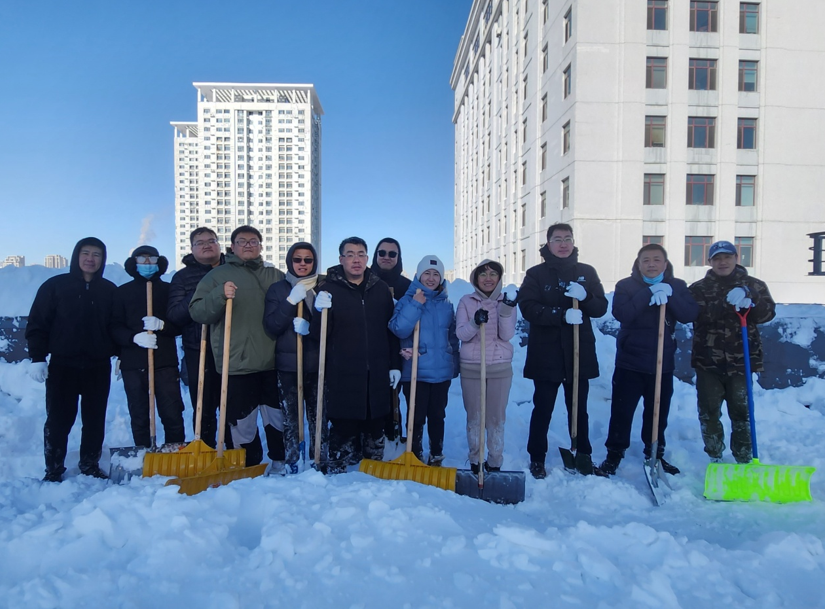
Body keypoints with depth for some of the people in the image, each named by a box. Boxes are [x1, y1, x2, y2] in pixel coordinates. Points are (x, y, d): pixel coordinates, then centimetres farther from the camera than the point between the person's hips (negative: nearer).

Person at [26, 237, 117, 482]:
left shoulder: (110, 290, 6)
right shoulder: (55, 285, 0)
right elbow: (37, 324, -1)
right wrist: (37, 357, -8)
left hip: (98, 367, 2)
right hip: (62, 365, -2)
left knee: (95, 420, 8)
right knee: (58, 420, 3)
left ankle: (90, 466, 21)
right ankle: (54, 470, 15)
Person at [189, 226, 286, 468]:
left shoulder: (276, 276, 13)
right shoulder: (217, 275, 6)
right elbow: (197, 312, -4)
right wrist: (220, 295, -21)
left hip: (273, 363, 3)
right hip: (237, 364, -2)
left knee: (278, 418, 12)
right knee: (243, 423, 3)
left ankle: (280, 463, 29)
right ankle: (249, 470, 20)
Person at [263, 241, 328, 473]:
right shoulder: (277, 289, 6)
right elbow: (271, 327, -3)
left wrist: (311, 326, -15)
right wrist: (291, 301, -14)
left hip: (318, 363, 0)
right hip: (287, 364, 0)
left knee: (319, 416, 1)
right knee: (290, 417, 2)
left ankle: (321, 463, 15)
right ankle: (291, 464, 15)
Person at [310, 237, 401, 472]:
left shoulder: (381, 289, 8)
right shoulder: (329, 289, -1)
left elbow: (392, 330, 12)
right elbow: (319, 335, -5)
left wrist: (395, 365, 9)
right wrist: (321, 312, -24)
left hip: (377, 374, 3)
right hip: (342, 375, -3)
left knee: (375, 426, 13)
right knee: (343, 427, 2)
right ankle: (337, 472, 17)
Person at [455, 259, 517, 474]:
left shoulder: (506, 301, 2)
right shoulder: (466, 301, 2)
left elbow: (507, 335, -8)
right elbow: (461, 334, -7)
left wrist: (506, 312, -24)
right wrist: (475, 322, -26)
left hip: (500, 368, 0)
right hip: (471, 367, 0)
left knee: (496, 418, 6)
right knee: (474, 417, 8)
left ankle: (495, 463, 18)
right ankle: (474, 462, 21)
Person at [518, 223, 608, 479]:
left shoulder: (587, 272, 9)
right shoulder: (536, 274, 0)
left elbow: (601, 307, 4)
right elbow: (528, 308, -12)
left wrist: (584, 297, -18)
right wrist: (562, 315, -25)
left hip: (580, 354, 2)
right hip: (545, 355, -2)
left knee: (579, 410, 11)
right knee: (542, 409, 6)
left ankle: (583, 456, 26)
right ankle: (537, 459, 19)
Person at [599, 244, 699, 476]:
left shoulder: (677, 286, 5)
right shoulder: (626, 285, -2)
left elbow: (690, 315, -10)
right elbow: (621, 313, -19)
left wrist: (669, 295, -23)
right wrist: (649, 294, -24)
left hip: (663, 363, 2)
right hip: (630, 362, -2)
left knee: (658, 413, 13)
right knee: (622, 411, 2)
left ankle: (655, 454, 30)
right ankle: (614, 454, 15)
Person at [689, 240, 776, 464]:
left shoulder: (754, 285, 9)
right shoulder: (699, 288, 5)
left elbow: (767, 313, -4)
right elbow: (700, 314, -12)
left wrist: (749, 299, -22)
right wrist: (727, 304, -26)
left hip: (741, 360, 0)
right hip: (708, 360, 0)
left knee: (741, 412, 4)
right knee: (708, 412, 4)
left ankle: (744, 460, 18)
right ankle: (714, 458, 19)